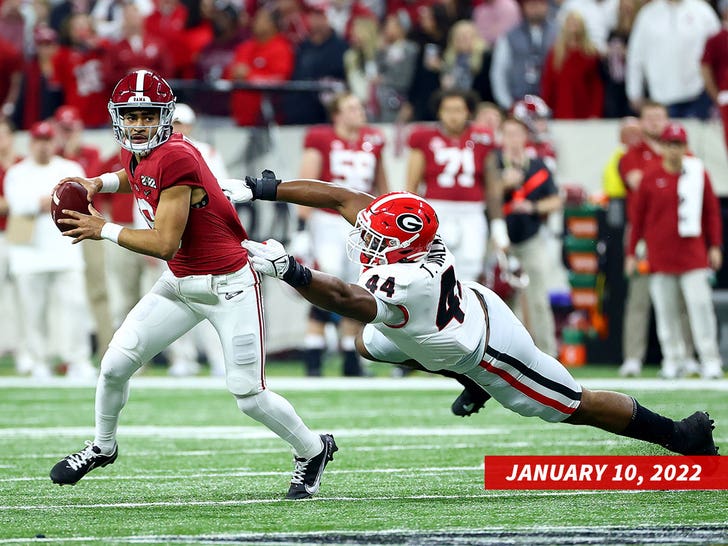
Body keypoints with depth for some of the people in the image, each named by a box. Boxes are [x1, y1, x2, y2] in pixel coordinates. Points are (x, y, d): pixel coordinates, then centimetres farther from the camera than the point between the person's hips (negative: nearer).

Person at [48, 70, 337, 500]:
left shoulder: (175, 158, -26)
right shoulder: (138, 155, 1)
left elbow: (165, 244, -27)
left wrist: (105, 230, -17)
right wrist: (99, 183, 9)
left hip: (228, 286, -8)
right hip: (181, 283, 8)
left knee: (250, 396, -6)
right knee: (116, 364, 2)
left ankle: (313, 451, 19)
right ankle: (102, 447, 26)